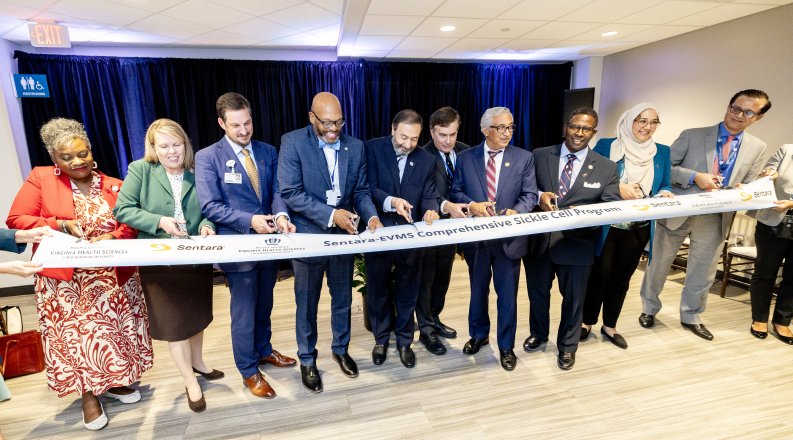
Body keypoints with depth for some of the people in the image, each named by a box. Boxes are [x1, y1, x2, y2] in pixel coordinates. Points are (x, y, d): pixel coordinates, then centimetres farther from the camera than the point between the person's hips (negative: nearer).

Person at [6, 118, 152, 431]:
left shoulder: (114, 186, 4)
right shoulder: (40, 178, -1)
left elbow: (130, 225, 1)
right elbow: (16, 220, -5)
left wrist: (111, 238, -19)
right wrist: (61, 225, -19)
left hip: (112, 277, 2)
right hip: (65, 279, -2)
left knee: (111, 329, 13)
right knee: (74, 333, 6)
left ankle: (111, 383, 33)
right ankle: (88, 395, 23)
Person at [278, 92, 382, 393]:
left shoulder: (355, 146, 1)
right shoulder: (293, 142, -11)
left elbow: (361, 190, 4)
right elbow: (290, 193, -18)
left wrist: (371, 216, -16)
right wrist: (331, 215, -25)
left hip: (344, 236, 4)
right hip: (308, 237, -3)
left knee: (343, 299, 18)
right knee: (307, 304, 13)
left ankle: (340, 349, 42)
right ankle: (307, 359, 35)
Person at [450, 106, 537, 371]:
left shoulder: (524, 158, 0)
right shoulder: (465, 158, 2)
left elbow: (530, 195, -3)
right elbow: (456, 191, 2)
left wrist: (515, 212, -23)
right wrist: (472, 205, -18)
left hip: (509, 237, -1)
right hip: (476, 236, 1)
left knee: (507, 294, 8)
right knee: (478, 290, 18)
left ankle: (506, 346, 29)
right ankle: (478, 335, 41)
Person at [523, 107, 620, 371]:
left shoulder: (606, 167, 1)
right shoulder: (540, 156, 1)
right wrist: (539, 195, -19)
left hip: (577, 243, 0)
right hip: (539, 240, 1)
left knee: (573, 298, 14)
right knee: (537, 292, 19)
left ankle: (567, 346, 39)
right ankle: (538, 334, 46)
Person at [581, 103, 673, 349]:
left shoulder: (662, 152, 7)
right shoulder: (606, 146, -5)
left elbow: (664, 187, 10)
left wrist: (665, 194, -13)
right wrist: (617, 188, -20)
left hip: (639, 229, 4)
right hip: (606, 226, -4)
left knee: (622, 277, 14)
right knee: (598, 275, 4)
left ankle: (609, 327, 29)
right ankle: (587, 323, 24)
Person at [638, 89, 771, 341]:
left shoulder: (757, 148, 6)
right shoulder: (692, 135, -6)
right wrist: (694, 176, -22)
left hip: (715, 219, 3)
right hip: (677, 213, -3)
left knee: (703, 272, 14)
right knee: (659, 265, 10)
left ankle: (691, 317, 34)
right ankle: (649, 309, 29)